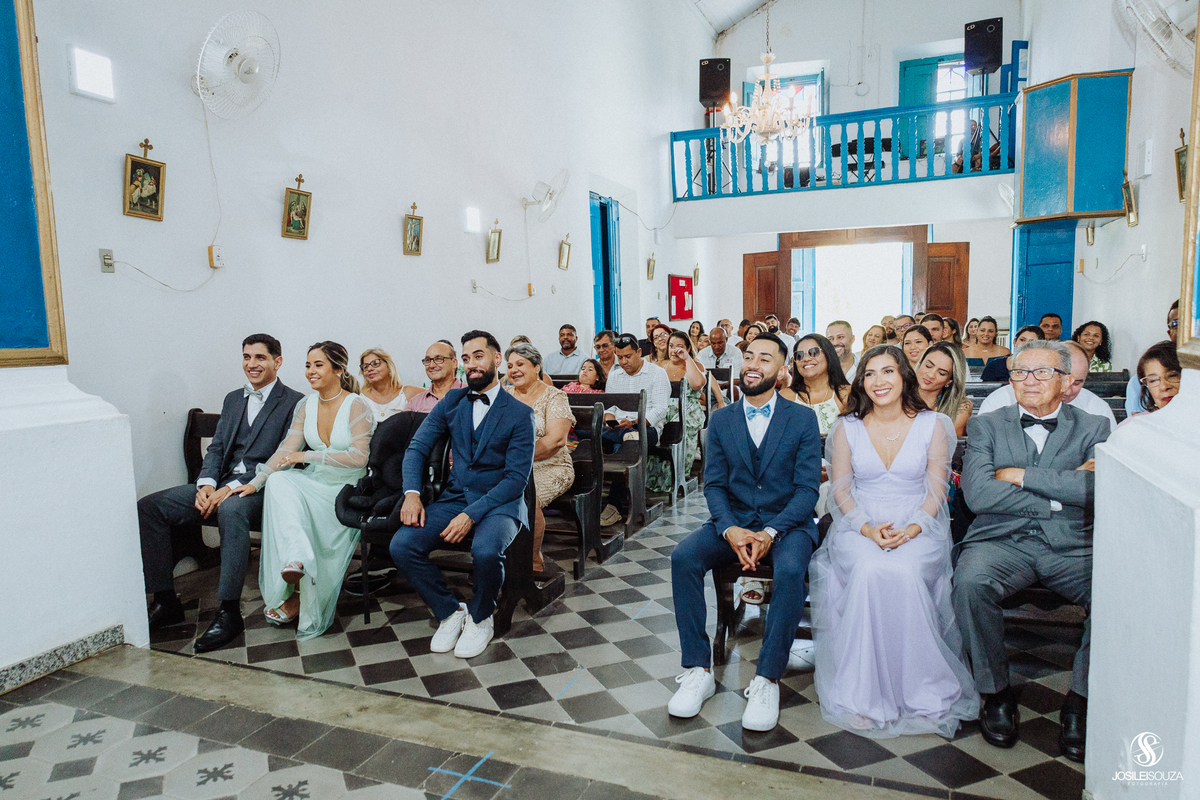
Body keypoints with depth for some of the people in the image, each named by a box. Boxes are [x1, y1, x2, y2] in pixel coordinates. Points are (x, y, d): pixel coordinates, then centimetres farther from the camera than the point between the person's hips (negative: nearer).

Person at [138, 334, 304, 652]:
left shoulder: (293, 403, -4)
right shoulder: (233, 399, 20)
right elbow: (216, 448, 15)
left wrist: (232, 488, -20)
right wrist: (207, 484, -6)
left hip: (261, 490, -8)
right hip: (222, 485, 8)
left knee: (231, 510, -39)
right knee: (149, 506, -6)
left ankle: (229, 612, -32)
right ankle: (165, 601, 0)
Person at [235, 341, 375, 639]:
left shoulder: (357, 406, -10)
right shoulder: (305, 406, 8)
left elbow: (358, 458, -18)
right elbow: (286, 450, 4)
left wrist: (307, 456, -18)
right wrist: (255, 482, -9)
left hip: (348, 491, -5)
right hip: (314, 482, 5)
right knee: (279, 481, -26)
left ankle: (299, 596, -6)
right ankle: (296, 559, -34)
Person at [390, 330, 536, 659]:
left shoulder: (519, 413, -3)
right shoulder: (452, 401, 11)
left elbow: (517, 478, -10)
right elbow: (417, 447, 6)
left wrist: (472, 514, -21)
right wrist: (411, 493, -13)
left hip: (499, 503, -4)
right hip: (454, 498, 4)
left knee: (485, 551, -36)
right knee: (401, 545, -20)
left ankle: (480, 617, -2)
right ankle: (450, 612, 3)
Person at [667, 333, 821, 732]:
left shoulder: (802, 419, 2)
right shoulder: (721, 419, 9)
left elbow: (807, 488, -4)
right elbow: (713, 484, 4)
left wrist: (771, 533, -20)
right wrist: (730, 530, -16)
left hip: (787, 523, -2)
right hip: (733, 521, 3)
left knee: (790, 570, -35)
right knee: (683, 557, -25)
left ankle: (766, 679, -20)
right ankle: (698, 670, -14)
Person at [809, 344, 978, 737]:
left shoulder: (933, 425, 6)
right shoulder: (847, 428, 8)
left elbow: (935, 490, 3)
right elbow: (840, 490, 5)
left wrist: (913, 528, -16)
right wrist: (867, 528, -14)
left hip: (918, 527, 0)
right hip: (859, 526, 1)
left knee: (904, 571, -34)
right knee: (870, 571, -33)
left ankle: (919, 692, -19)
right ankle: (865, 693, -23)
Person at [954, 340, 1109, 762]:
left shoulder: (1093, 428, 12)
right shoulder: (986, 426, 9)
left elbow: (1099, 486, -9)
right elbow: (978, 494, -7)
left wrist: (1021, 475, -9)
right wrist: (1058, 497, -7)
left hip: (1073, 546, 1)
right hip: (1002, 540, -1)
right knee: (971, 581, -31)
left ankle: (1080, 700, -4)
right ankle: (996, 693, -7)